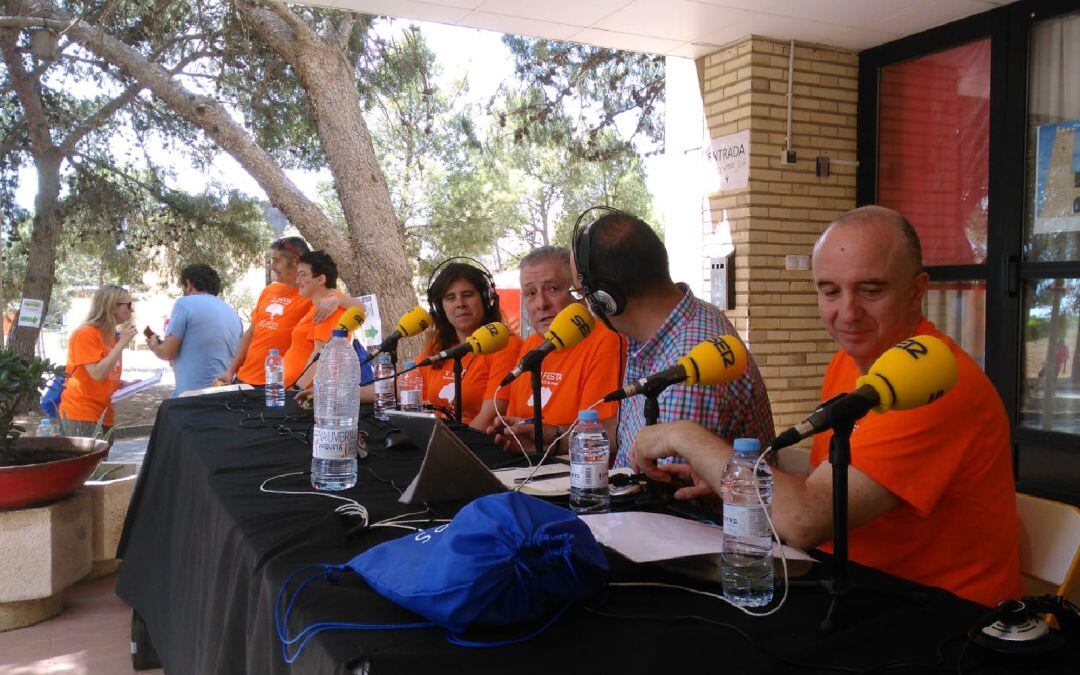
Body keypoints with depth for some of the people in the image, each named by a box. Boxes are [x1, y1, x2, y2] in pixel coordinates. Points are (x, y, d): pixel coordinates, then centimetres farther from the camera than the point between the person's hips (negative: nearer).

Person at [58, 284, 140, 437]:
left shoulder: (113, 336, 12)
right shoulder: (85, 334, -12)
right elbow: (97, 374, -22)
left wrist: (126, 384, 4)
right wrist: (122, 342, -19)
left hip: (104, 415, 8)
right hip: (81, 414, -8)